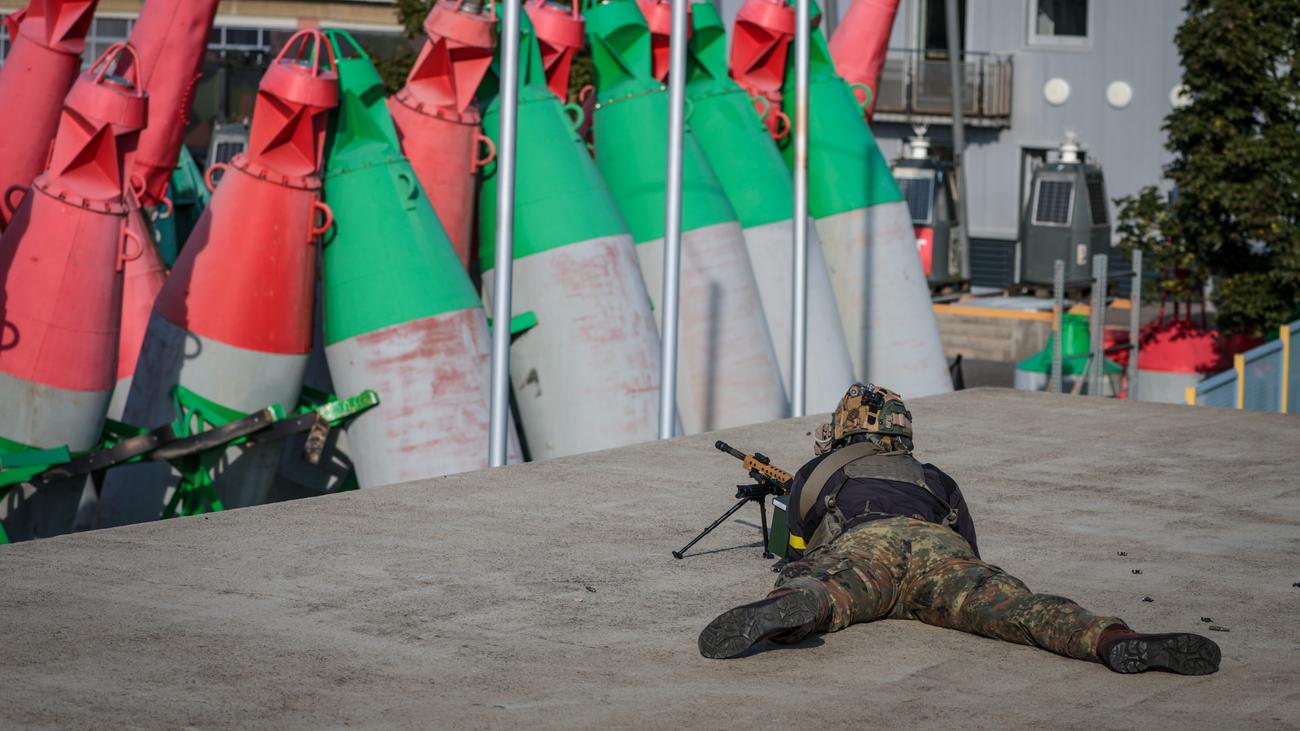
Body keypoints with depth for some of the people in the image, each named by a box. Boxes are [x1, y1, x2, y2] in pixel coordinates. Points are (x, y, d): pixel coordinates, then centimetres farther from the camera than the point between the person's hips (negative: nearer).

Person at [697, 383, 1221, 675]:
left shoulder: (815, 472, 39)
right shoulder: (934, 479, 43)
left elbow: (797, 553, 49)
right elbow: (970, 553, 44)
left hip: (862, 540, -2)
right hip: (940, 545, 2)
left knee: (818, 593, -31)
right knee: (1015, 606, -21)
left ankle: (776, 615, -69)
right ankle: (1118, 642, -49)